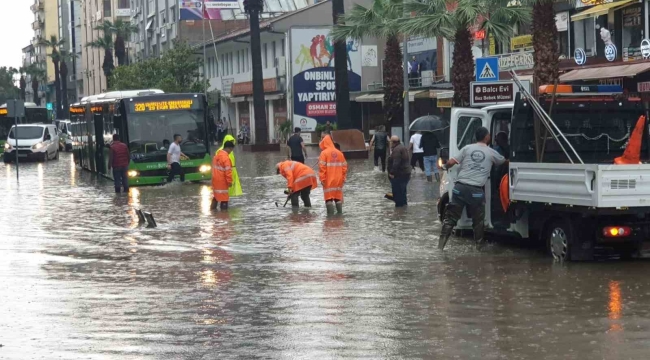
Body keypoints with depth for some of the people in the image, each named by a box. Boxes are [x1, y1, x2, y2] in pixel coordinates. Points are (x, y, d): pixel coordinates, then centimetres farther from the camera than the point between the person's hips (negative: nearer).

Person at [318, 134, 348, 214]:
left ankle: (331, 214, -5)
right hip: (338, 180, 5)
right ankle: (340, 213, 16)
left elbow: (322, 167, -14)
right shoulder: (339, 153, 8)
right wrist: (343, 178, 16)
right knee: (338, 196, 14)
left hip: (328, 181, -5)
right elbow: (344, 166, 9)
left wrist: (322, 179, -10)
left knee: (329, 197, 0)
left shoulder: (324, 153, -8)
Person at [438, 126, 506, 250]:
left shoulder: (467, 148, 8)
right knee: (478, 220, 14)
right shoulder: (491, 152, 8)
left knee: (451, 217, 5)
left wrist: (444, 166, 25)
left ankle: (441, 242, -2)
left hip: (460, 187, 2)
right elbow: (504, 162, 26)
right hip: (476, 190, -2)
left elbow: (452, 162, 2)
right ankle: (478, 244, 18)